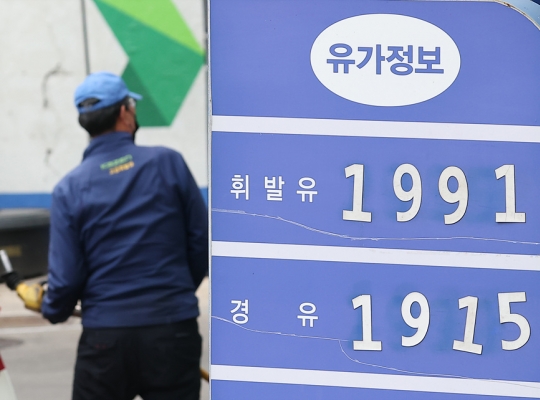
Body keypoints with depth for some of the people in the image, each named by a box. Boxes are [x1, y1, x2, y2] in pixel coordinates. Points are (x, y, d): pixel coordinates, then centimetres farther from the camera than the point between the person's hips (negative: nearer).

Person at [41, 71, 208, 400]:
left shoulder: (70, 189, -3)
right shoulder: (169, 163, -3)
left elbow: (66, 279, -4)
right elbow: (202, 244, 0)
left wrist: (53, 309, 19)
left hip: (105, 336, 0)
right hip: (173, 331, 0)